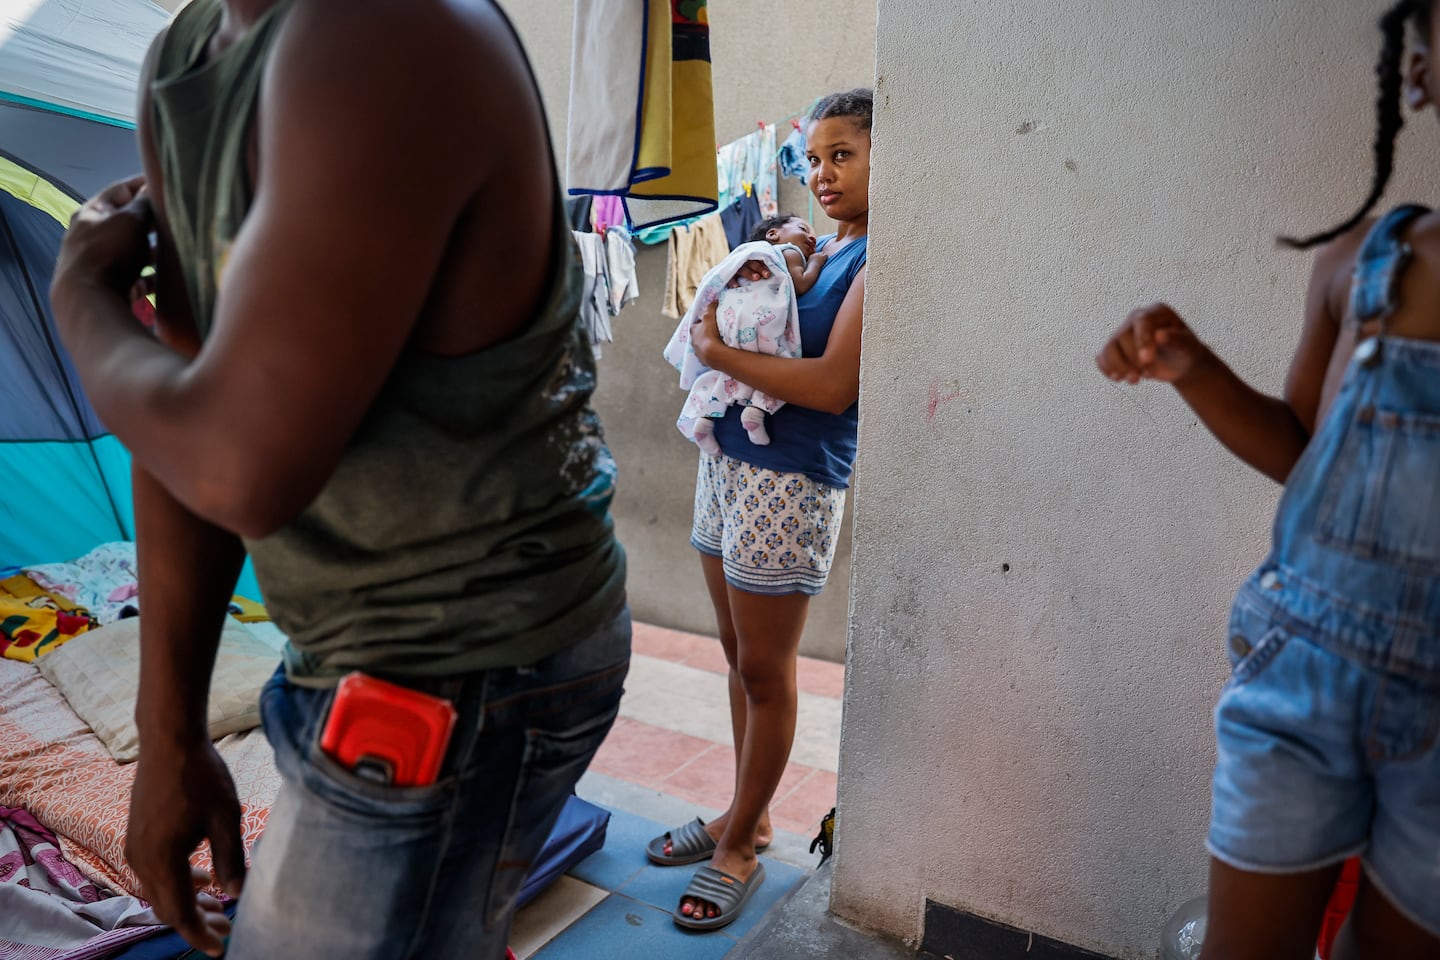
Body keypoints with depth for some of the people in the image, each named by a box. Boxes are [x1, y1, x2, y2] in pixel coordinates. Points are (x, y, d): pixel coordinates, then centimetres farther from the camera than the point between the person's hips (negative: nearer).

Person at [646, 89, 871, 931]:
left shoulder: (878, 260, -10)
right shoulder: (815, 250, 15)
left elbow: (833, 386, -21)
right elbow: (722, 323, 22)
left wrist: (719, 352, -14)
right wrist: (748, 282, 2)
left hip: (789, 482, -8)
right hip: (728, 460, 8)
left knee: (766, 672, 3)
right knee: (740, 657, 15)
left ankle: (741, 847, 18)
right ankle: (749, 814, 31)